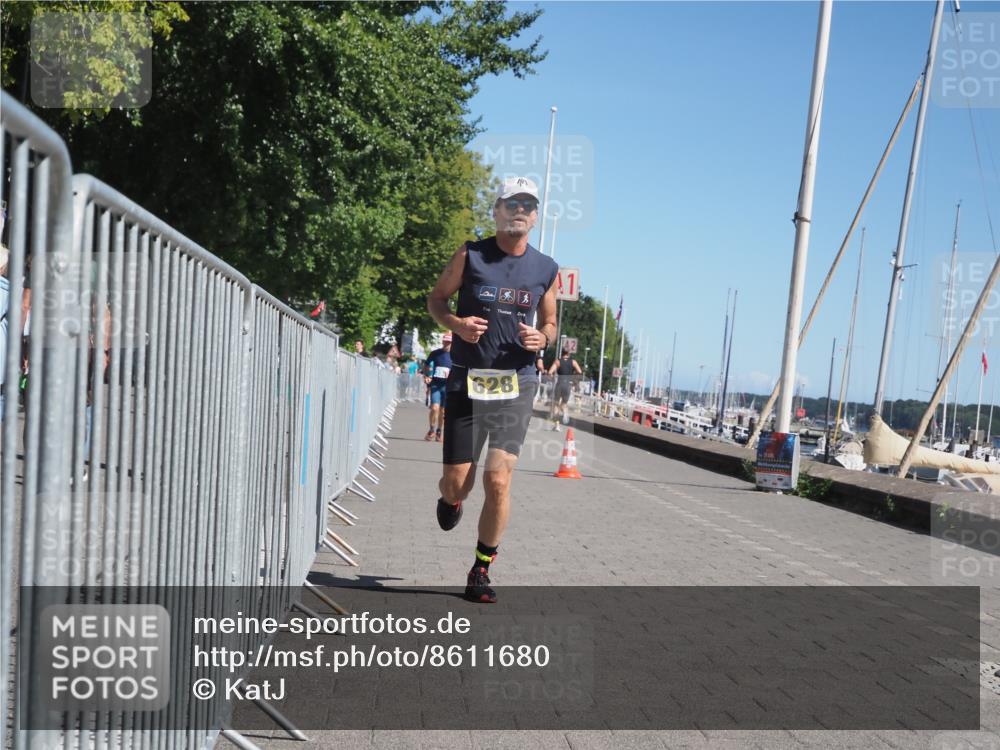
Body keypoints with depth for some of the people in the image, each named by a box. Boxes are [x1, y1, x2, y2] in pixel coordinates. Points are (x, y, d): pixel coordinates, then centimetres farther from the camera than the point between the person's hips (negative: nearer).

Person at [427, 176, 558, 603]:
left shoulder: (546, 270, 7)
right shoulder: (470, 256, 0)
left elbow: (549, 324, 19)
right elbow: (436, 299, 10)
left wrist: (542, 338, -5)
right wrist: (454, 322, -11)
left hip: (516, 383, 1)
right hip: (467, 379, -1)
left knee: (498, 480, -10)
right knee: (456, 482, 2)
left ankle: (482, 571, 7)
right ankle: (451, 500, 42)